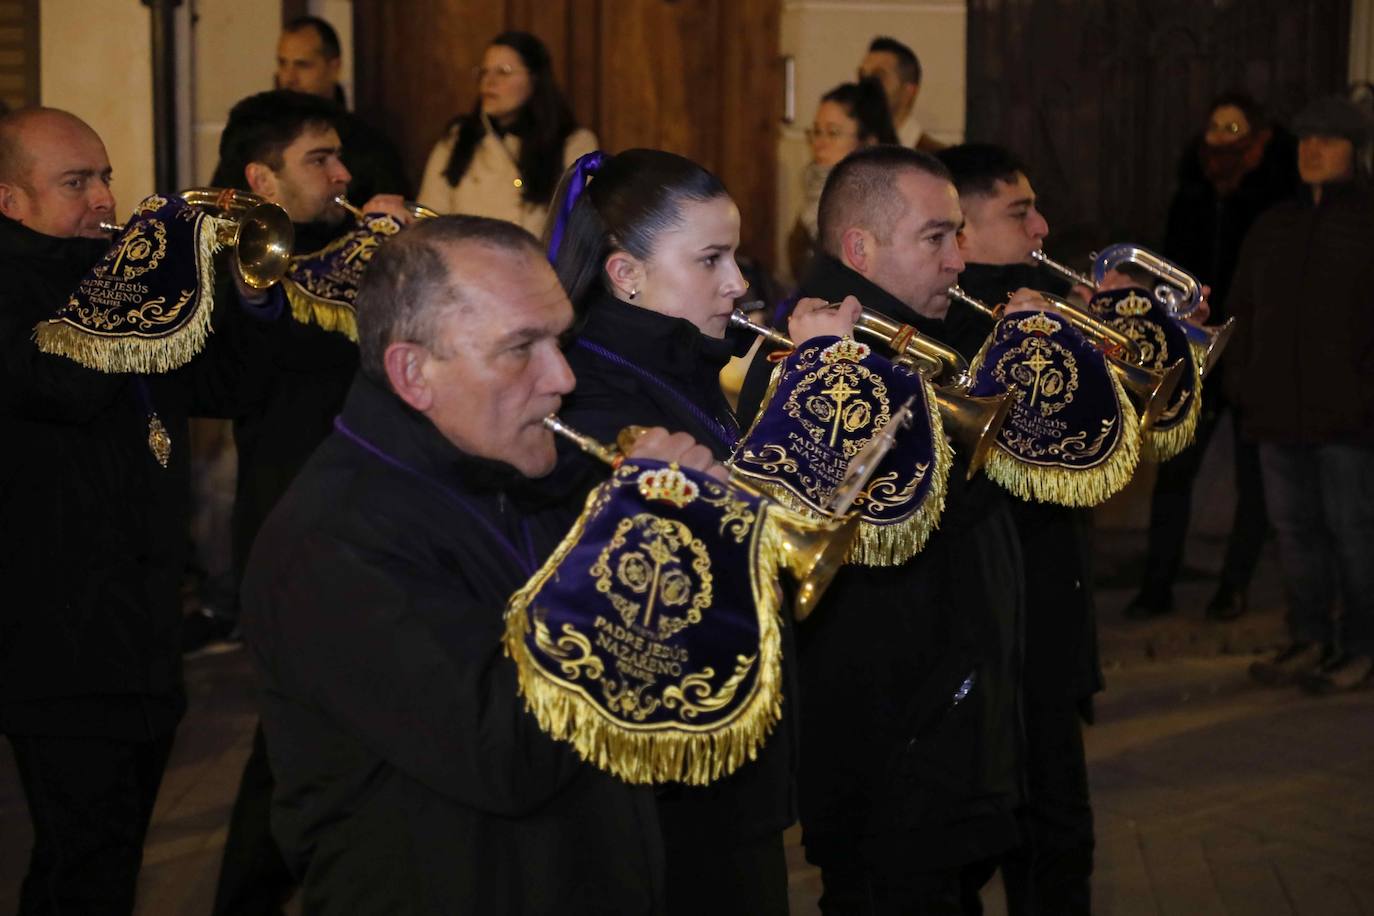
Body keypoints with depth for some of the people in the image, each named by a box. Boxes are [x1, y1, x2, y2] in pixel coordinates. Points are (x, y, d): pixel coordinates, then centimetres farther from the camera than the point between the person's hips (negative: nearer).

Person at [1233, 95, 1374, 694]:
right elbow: (1243, 308, 21)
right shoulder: (1273, 226, 16)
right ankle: (1310, 640, 19)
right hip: (1278, 409, 6)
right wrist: (1240, 380, 12)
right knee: (1294, 525, 10)